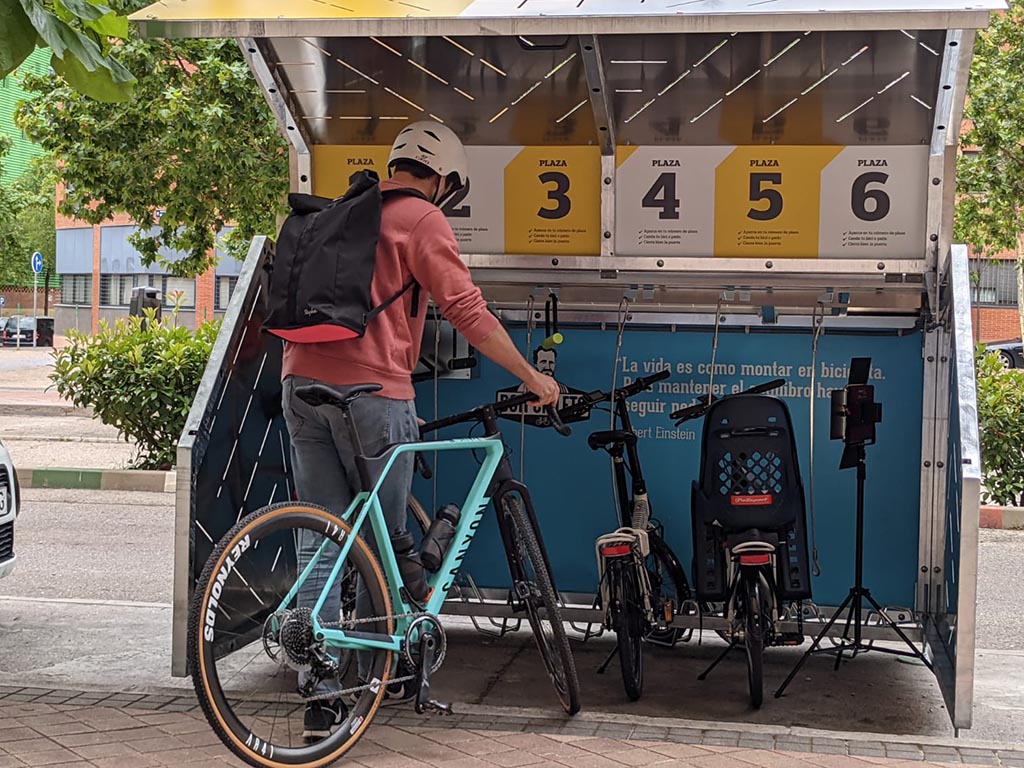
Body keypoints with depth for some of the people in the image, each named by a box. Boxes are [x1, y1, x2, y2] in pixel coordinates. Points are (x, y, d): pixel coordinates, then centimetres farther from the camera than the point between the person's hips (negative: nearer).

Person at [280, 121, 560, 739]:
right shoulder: (422, 219, -2)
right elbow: (467, 311, -9)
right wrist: (532, 377, 0)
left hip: (304, 385, 7)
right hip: (371, 391, -7)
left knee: (322, 542, 5)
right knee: (383, 542, 10)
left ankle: (323, 693, 1)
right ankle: (376, 670, 22)